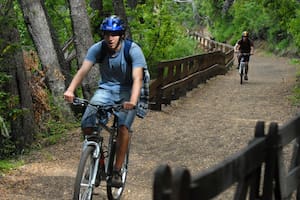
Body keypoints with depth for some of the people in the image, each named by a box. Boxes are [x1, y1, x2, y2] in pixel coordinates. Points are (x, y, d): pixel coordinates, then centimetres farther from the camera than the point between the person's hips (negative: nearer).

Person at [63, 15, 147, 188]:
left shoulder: (133, 50, -21)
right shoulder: (98, 49, -13)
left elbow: (137, 78, -33)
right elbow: (83, 70, -24)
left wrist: (133, 100, -51)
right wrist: (70, 90, -43)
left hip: (127, 91, -3)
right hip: (106, 89, 3)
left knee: (123, 126, -27)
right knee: (87, 125, -17)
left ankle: (117, 171, -13)